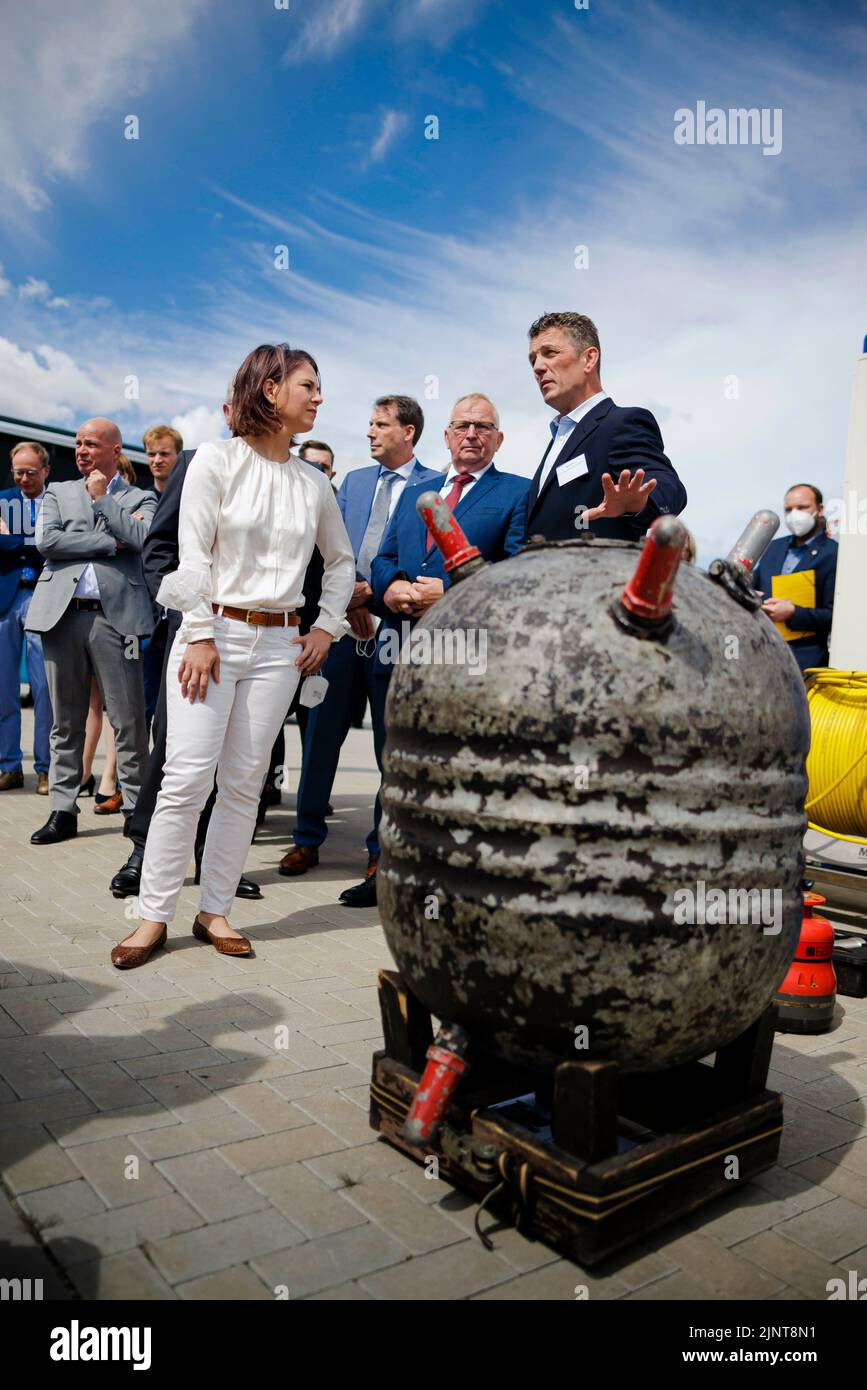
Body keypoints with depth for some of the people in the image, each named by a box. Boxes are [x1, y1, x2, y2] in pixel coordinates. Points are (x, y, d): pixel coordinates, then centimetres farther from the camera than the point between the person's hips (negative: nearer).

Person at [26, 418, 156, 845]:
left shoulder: (140, 498, 13)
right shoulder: (58, 492, 18)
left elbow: (145, 537, -8)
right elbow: (46, 540, 1)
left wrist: (101, 498, 1)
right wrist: (110, 543, -3)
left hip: (115, 615, -2)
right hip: (62, 614, 3)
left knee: (129, 720, -3)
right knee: (66, 721, 7)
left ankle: (136, 807, 6)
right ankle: (63, 810, 14)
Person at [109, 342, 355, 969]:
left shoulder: (315, 482, 11)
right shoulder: (216, 460, -1)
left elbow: (342, 562, 22)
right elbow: (193, 555, -6)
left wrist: (326, 628, 12)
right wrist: (200, 636, -11)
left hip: (280, 645, 4)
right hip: (214, 630, -3)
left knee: (245, 783, 3)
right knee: (188, 776, -7)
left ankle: (215, 911, 13)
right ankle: (154, 915, 4)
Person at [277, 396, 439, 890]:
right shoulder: (354, 481, 17)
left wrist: (374, 591, -12)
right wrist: (347, 595, -3)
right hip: (342, 622, 4)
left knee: (392, 742, 4)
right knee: (322, 733, 7)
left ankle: (382, 849, 17)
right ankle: (308, 840, 20)